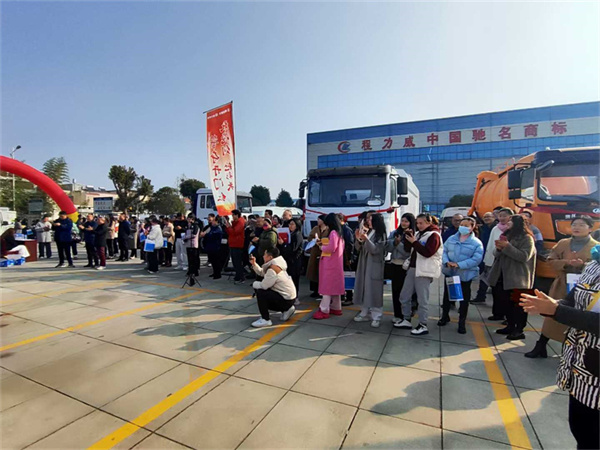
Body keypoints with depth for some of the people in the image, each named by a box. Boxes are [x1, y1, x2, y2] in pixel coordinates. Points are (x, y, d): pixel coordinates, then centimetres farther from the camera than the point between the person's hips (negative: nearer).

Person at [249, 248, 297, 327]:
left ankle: (265, 320, -7)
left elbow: (263, 286, -21)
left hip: (286, 299, -10)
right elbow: (262, 273, 12)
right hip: (287, 295, 10)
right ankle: (286, 310, 23)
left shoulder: (272, 269, -23)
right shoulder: (274, 265, 6)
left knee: (260, 292, -18)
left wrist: (254, 284, -2)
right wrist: (254, 264, 3)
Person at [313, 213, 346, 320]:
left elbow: (332, 248, -24)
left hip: (331, 263, -10)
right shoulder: (338, 232, 15)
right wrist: (323, 243, 8)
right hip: (335, 263, 10)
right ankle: (336, 308, 21)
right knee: (334, 285, 14)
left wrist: (321, 247, -7)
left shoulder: (333, 232, -14)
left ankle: (324, 310, -5)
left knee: (327, 285, -8)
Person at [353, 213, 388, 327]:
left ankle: (376, 317, 4)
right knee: (363, 288, 10)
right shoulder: (367, 232, 10)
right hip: (363, 264, 6)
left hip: (374, 266, -6)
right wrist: (358, 238, -10)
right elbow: (358, 248, 8)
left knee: (374, 290, -4)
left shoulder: (381, 234, -8)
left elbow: (376, 250, -18)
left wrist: (366, 239, -28)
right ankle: (364, 313, 21)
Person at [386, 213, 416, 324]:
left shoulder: (413, 235, -8)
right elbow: (387, 248, 2)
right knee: (395, 290, 12)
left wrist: (399, 243, -18)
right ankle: (397, 314, 24)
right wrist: (394, 242, -14)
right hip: (394, 265, 5)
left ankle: (404, 316, 16)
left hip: (405, 267, -5)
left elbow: (409, 252, -14)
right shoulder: (394, 233, 7)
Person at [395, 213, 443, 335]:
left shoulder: (434, 235, -8)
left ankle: (423, 326, 10)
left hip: (424, 271, -8)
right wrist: (407, 237, -1)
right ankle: (406, 320, 23)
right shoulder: (419, 234, 17)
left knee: (422, 299, -1)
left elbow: (427, 253, -20)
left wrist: (414, 242, -19)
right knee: (404, 296, 11)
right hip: (413, 269, 8)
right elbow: (408, 249, 13)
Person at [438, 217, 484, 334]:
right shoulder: (451, 239, 4)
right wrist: (446, 262, -17)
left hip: (465, 275, -3)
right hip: (449, 272, 4)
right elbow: (444, 251, 3)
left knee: (464, 299, 8)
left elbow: (476, 259, -17)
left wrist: (459, 265, -25)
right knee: (447, 295, 17)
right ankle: (445, 316, 35)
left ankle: (462, 322, 23)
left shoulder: (477, 243, -9)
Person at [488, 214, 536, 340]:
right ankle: (510, 326, 23)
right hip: (503, 275, 7)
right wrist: (499, 248, -6)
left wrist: (507, 247, -22)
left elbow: (524, 256, -18)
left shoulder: (527, 238, -6)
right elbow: (498, 255, 15)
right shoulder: (506, 235, 15)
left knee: (518, 304, 0)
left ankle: (519, 330, 9)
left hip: (518, 277, -7)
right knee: (505, 302, 11)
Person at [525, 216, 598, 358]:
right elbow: (551, 261, 0)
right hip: (561, 287, 2)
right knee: (552, 317, 9)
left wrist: (583, 265, -24)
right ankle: (540, 347, 18)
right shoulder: (562, 243, 4)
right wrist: (567, 263, -18)